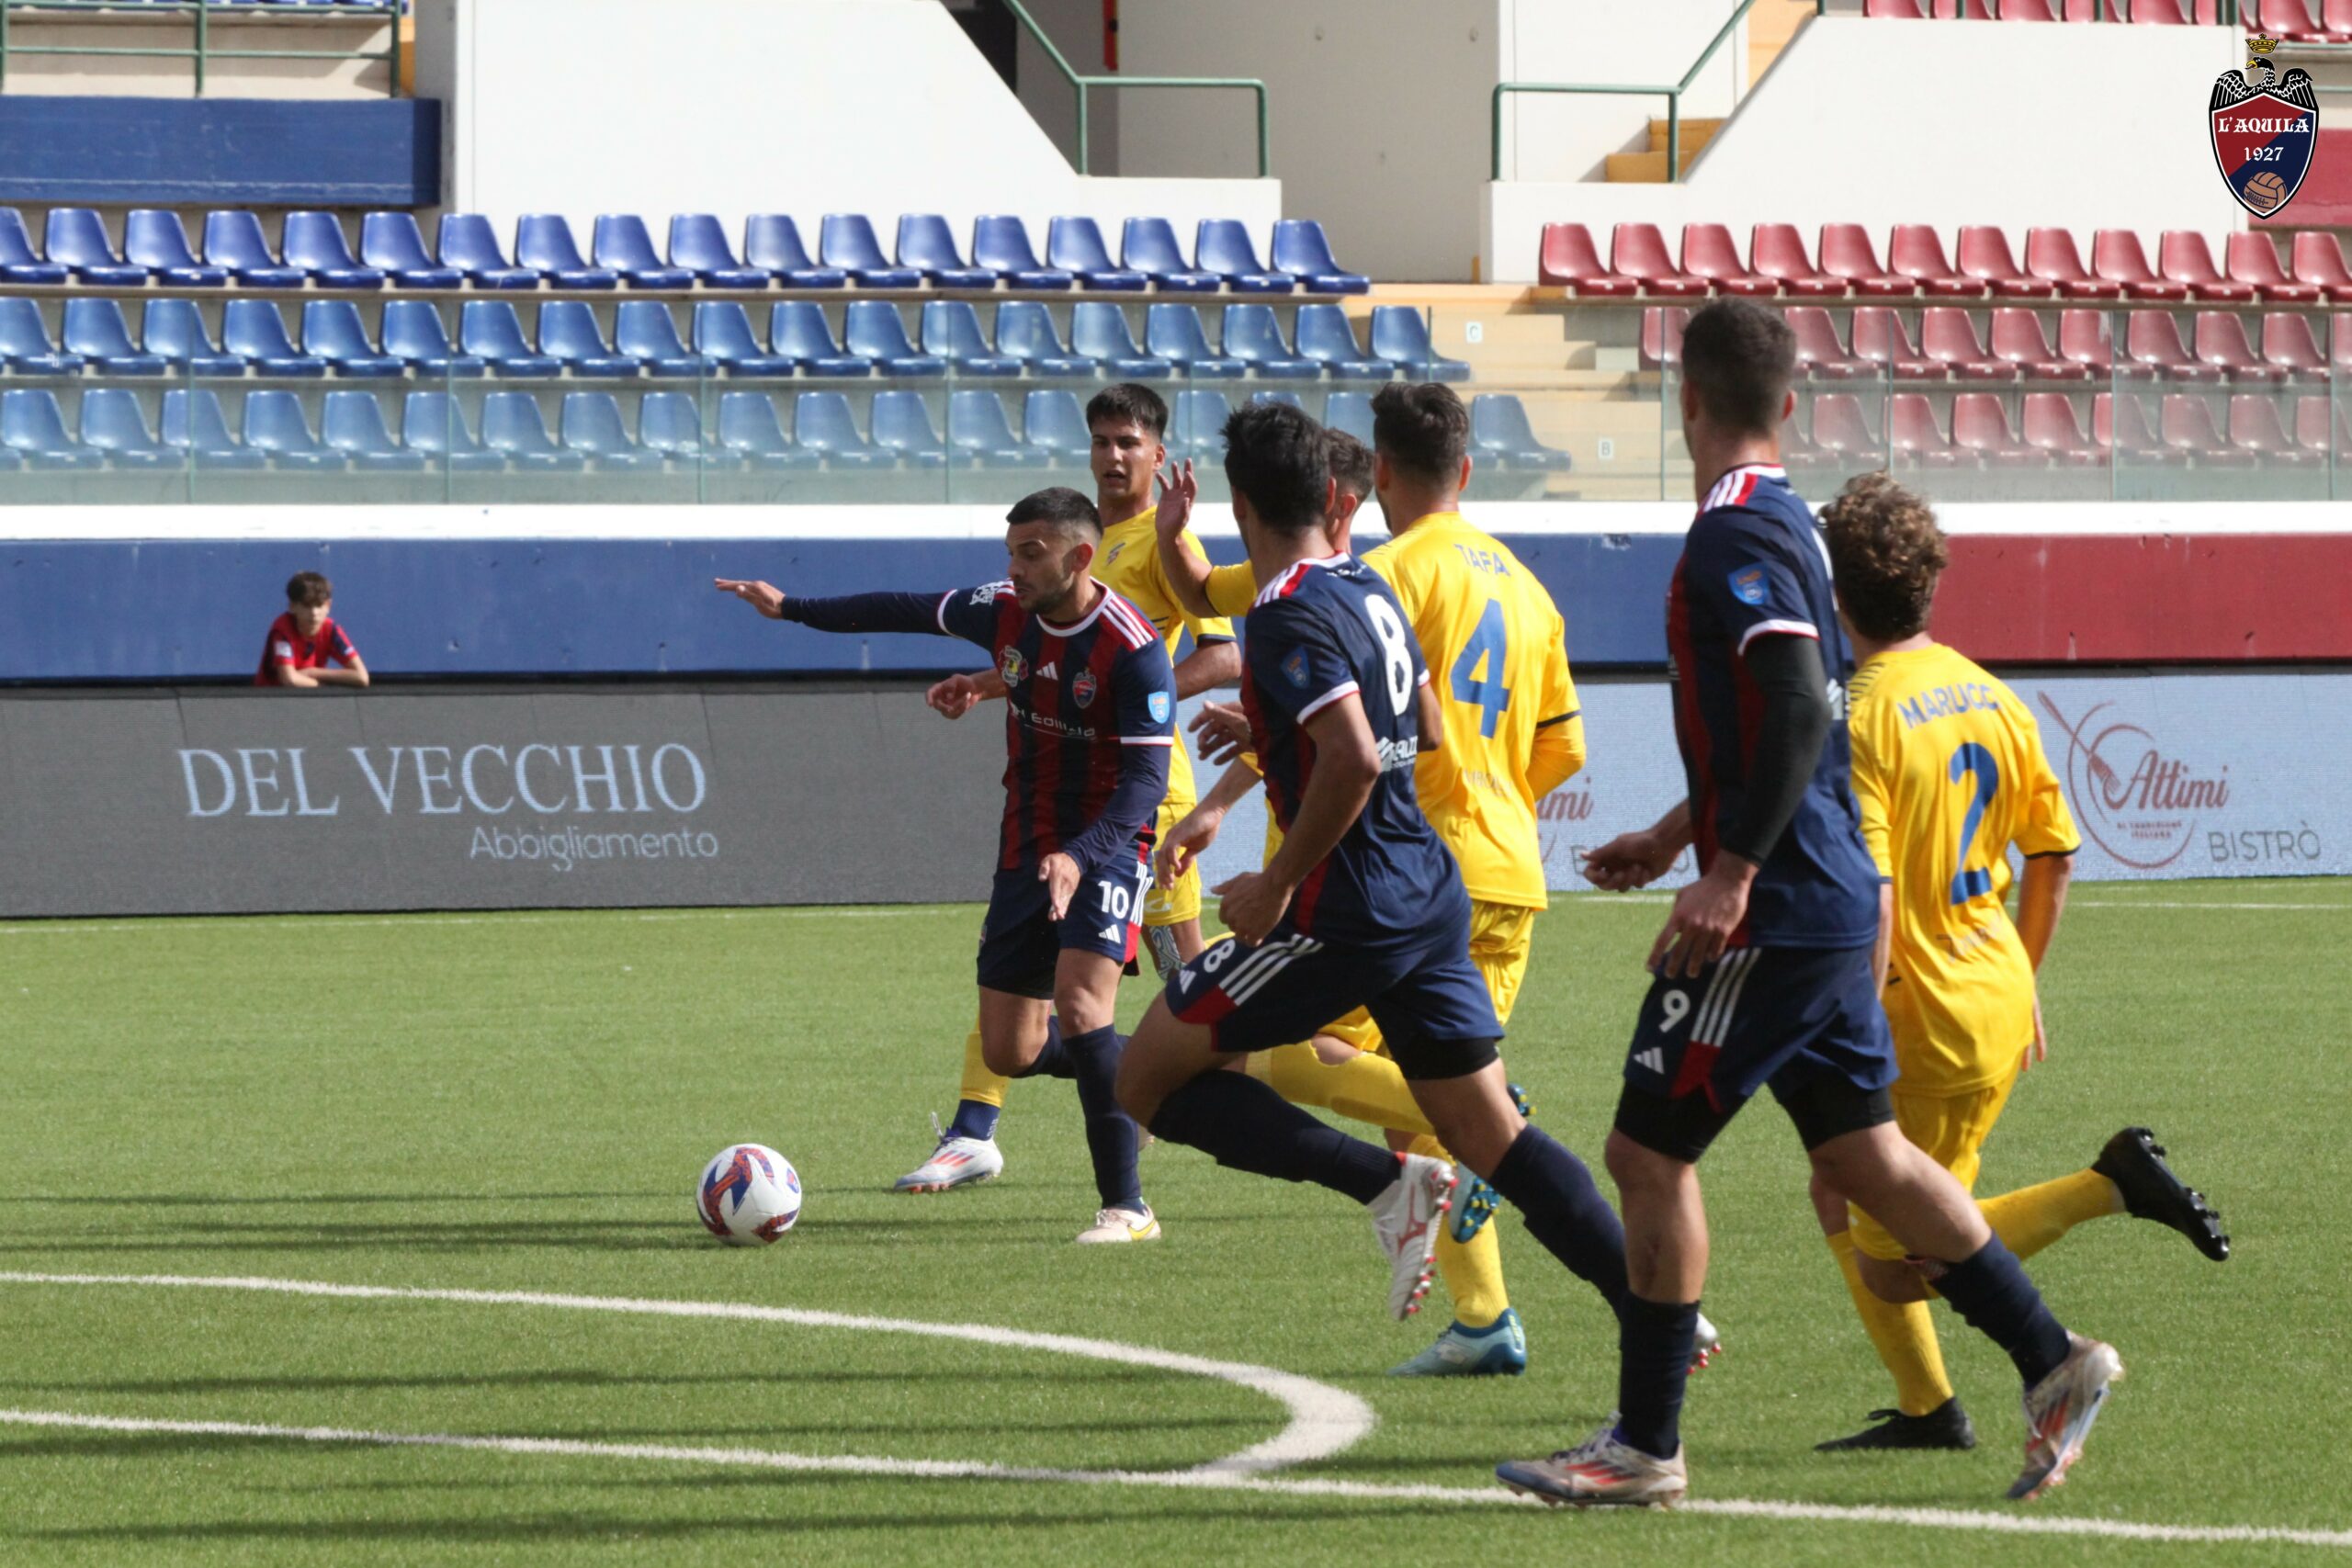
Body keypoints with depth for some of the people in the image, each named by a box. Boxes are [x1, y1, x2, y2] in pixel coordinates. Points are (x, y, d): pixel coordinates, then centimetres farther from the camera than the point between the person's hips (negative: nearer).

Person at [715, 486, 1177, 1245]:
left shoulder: (1134, 649, -21)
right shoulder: (1007, 611, -1)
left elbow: (1146, 777, -24)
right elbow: (908, 612, 15)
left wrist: (1081, 857, -37)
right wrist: (793, 610, 20)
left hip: (1106, 848, -7)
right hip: (1027, 851, 7)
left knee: (1079, 1006, -26)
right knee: (1010, 1054, 5)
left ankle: (1126, 1206, -19)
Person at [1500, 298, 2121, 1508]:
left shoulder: (1735, 537, -15)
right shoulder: (1782, 524, 15)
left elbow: (1800, 707, -27)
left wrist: (1731, 873, -28)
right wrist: (1675, 837, 30)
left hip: (1772, 911, -10)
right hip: (1835, 900, 10)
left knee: (1650, 1150, -2)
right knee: (1861, 1152, 14)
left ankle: (1644, 1446, 2)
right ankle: (2052, 1361, 13)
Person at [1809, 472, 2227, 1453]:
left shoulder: (1859, 719, -17)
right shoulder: (1989, 698, 7)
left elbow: (1871, 900, -24)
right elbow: (2054, 854, 14)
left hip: (1928, 1022, -8)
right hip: (1999, 1000, 8)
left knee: (1895, 1268, 0)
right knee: (1842, 1196, 20)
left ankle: (2108, 1186, -12)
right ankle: (1926, 1409, 18)